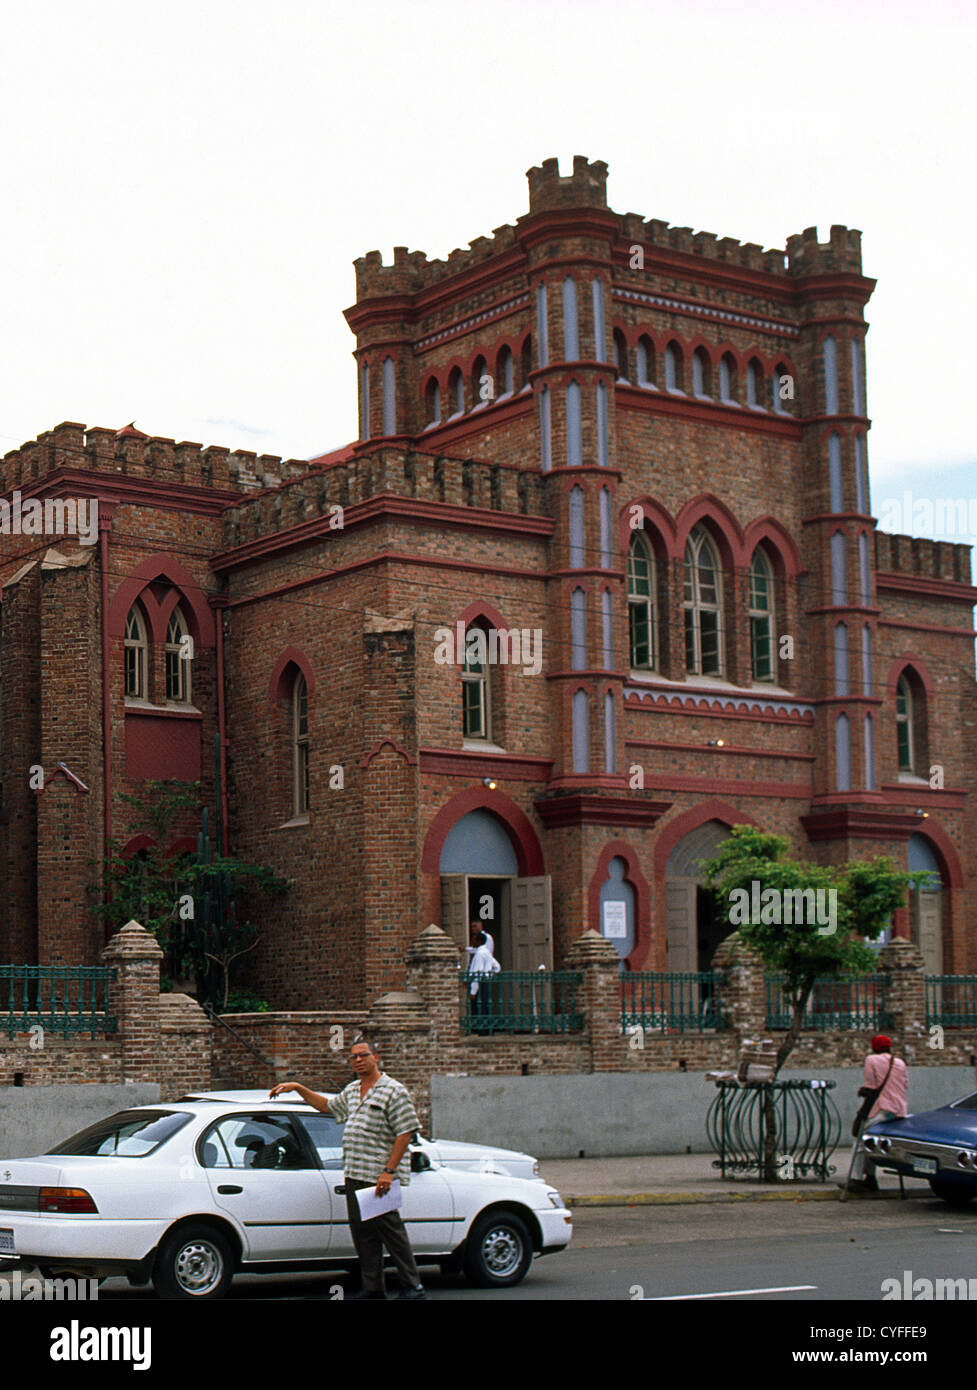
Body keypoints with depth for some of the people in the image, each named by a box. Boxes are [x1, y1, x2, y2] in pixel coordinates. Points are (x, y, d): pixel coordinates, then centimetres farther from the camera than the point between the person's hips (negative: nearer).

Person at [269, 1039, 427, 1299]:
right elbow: (327, 1105, 36)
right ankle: (372, 1288, 13)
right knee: (362, 1233, 7)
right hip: (354, 1175, 8)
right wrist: (297, 1088, 25)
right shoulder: (352, 1091, 18)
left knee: (390, 1232, -6)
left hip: (379, 1177, -8)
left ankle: (413, 1287, 1)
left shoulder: (394, 1091, -7)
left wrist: (389, 1171, -19)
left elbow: (405, 1133, -12)